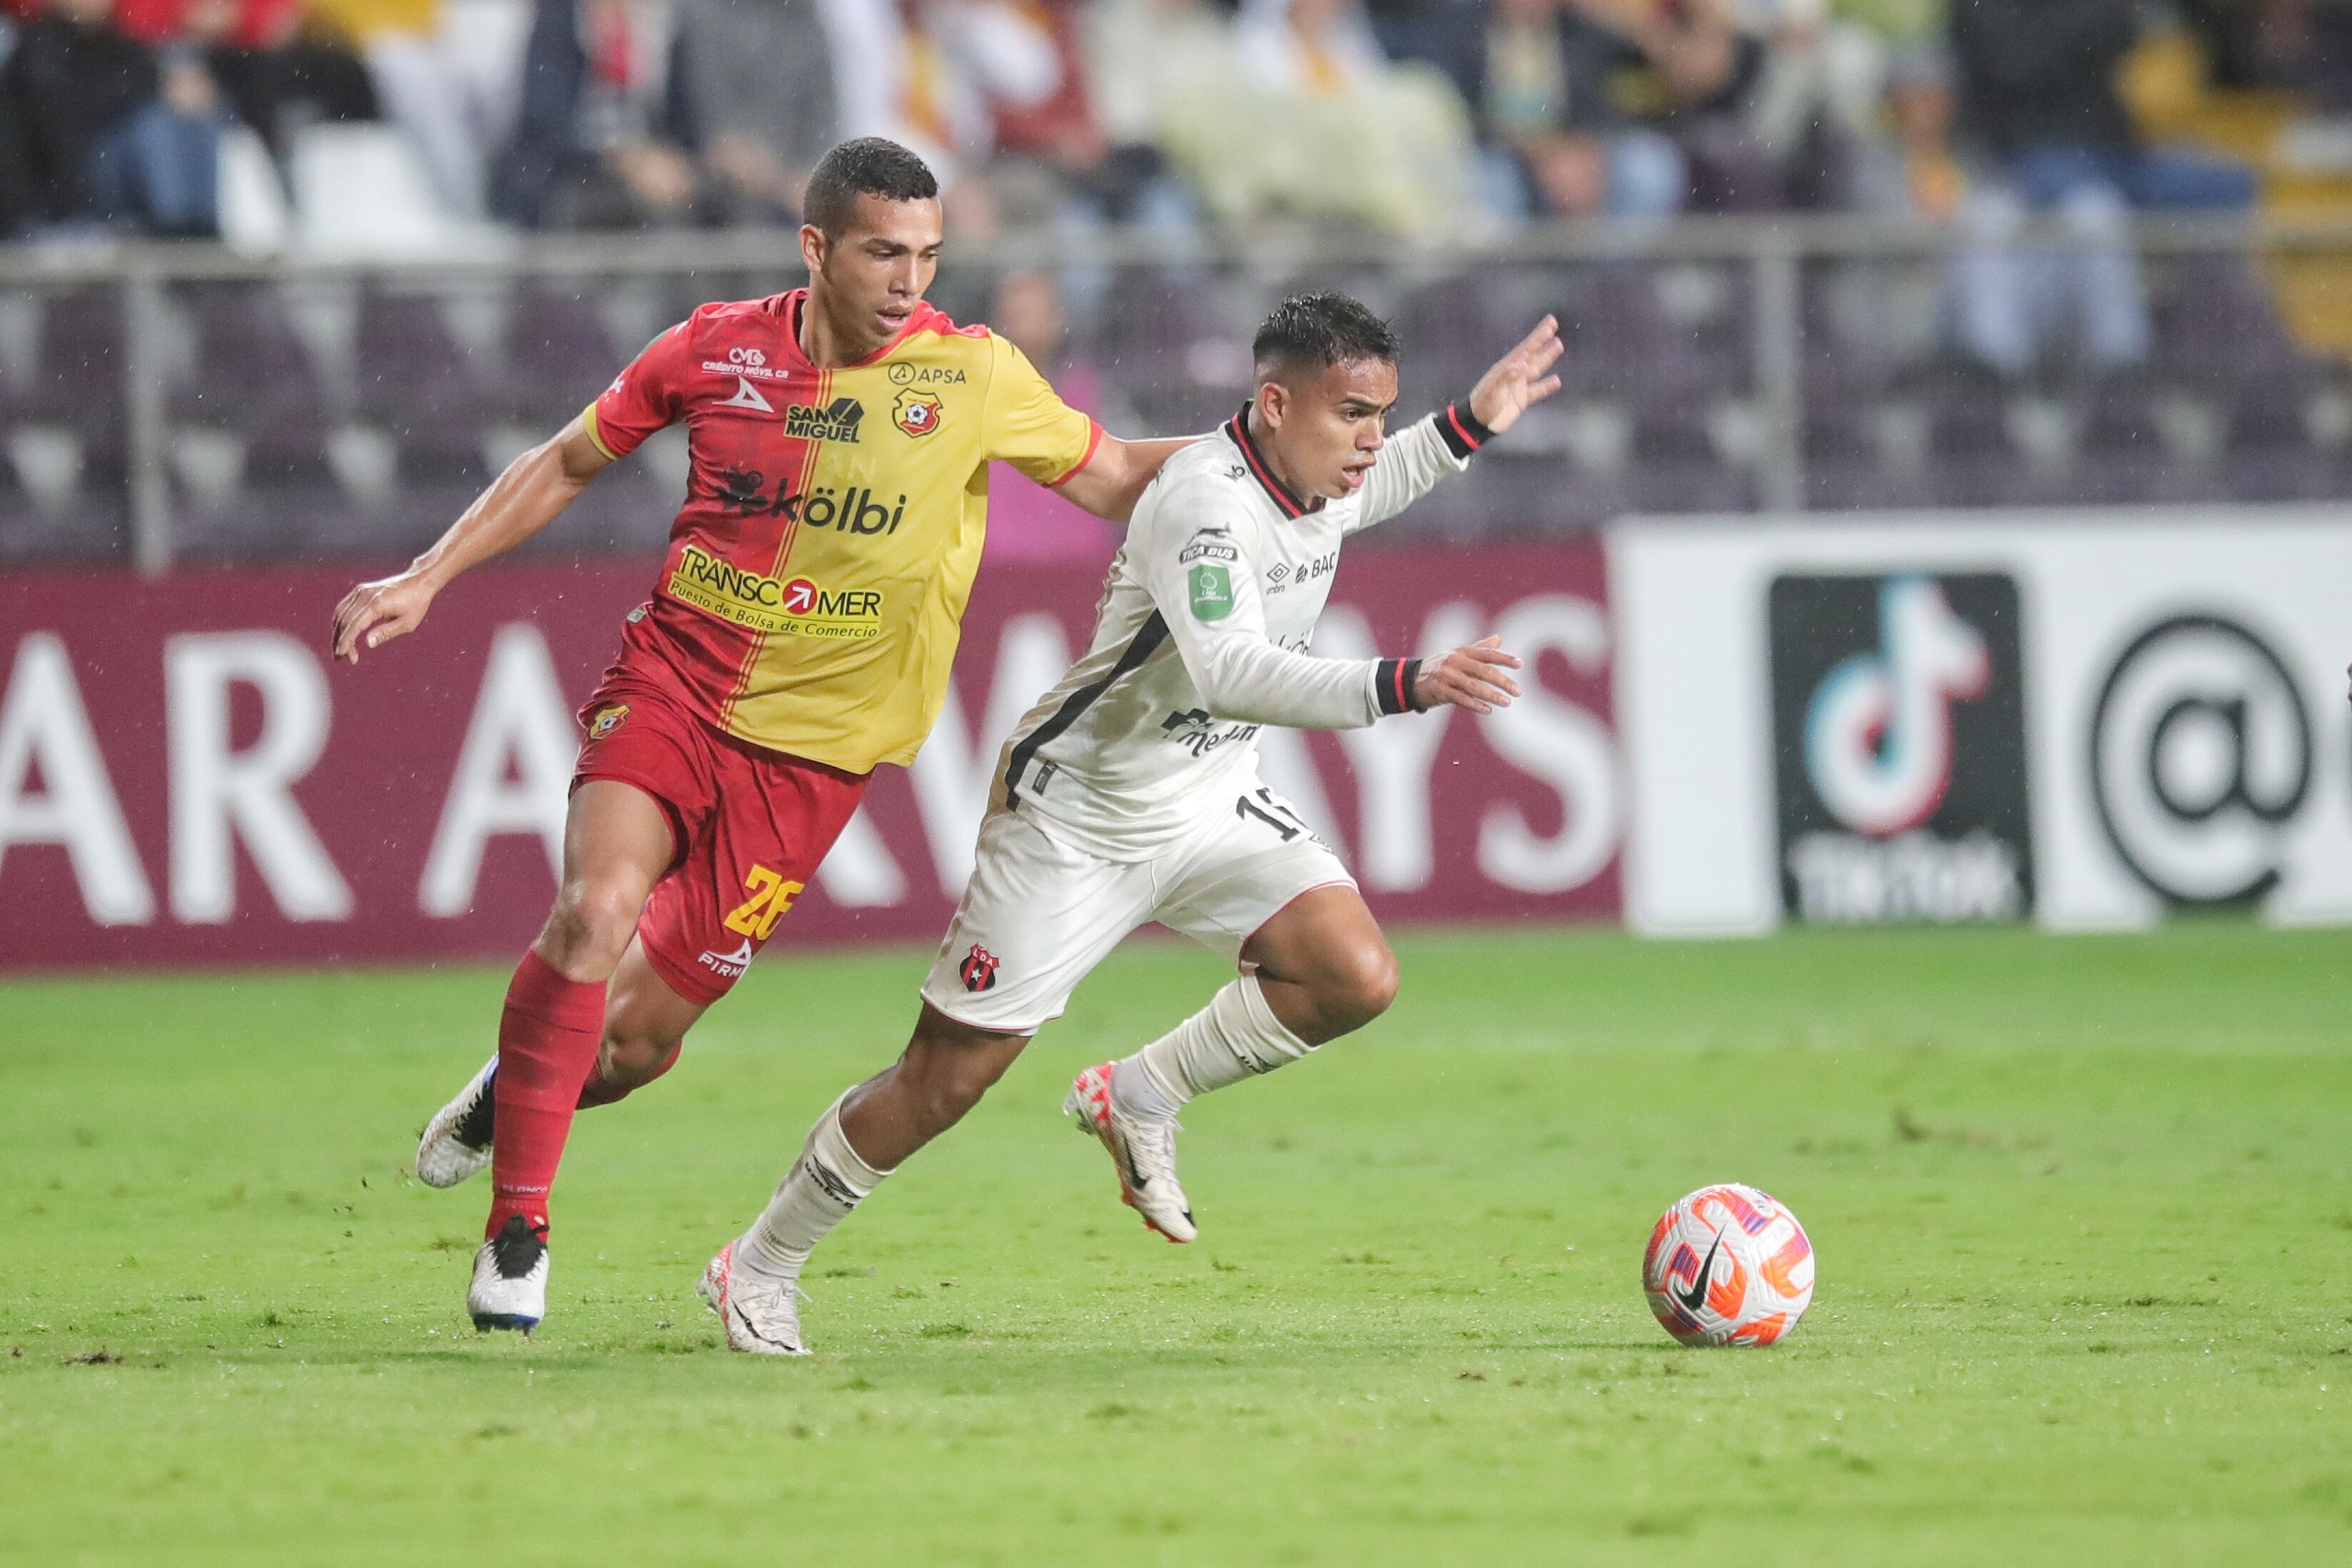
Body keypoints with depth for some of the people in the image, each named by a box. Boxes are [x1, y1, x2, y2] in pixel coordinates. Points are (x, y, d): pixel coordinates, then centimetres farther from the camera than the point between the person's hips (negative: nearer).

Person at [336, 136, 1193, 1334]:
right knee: (596, 908, -26)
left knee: (643, 1031, -2)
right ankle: (519, 1224, -12)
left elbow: (1115, 480, 6)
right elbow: (565, 465, 12)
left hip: (808, 743, 0)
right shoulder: (716, 352, -2)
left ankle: (520, 1090, 34)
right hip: (671, 682, 0)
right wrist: (423, 581, 9)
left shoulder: (973, 375, -4)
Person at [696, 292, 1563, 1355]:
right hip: (1079, 816, -7)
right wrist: (1405, 686, -55)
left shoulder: (1314, 481, -3)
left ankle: (1141, 1099, 7)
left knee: (1355, 978, -16)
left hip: (1210, 806, 8)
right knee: (952, 1076, -1)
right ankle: (760, 1265, 18)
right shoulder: (1205, 501, -30)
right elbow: (1230, 673, -46)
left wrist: (1471, 425, 15)